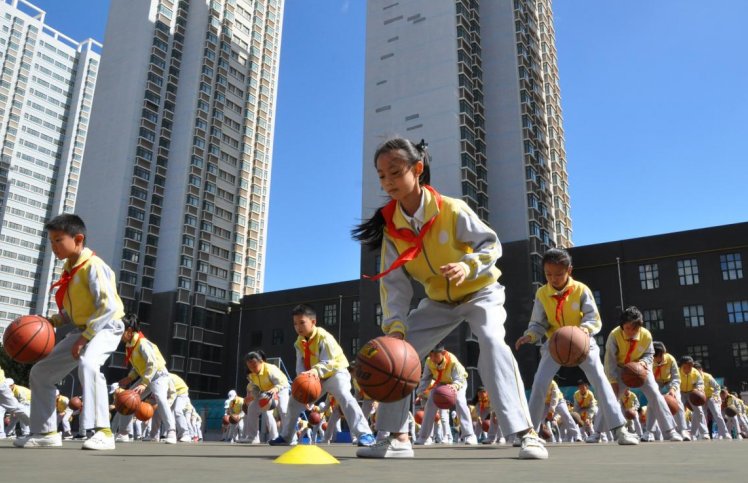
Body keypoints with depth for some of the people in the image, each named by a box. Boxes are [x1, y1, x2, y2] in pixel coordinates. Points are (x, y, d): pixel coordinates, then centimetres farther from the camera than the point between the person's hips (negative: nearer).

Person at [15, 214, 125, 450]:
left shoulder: (93, 266, -18)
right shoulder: (69, 268, 11)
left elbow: (109, 306, -25)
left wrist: (85, 336, -24)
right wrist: (51, 322, 4)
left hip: (104, 328, -10)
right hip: (81, 330, 10)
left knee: (88, 364, -39)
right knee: (40, 372, 12)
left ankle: (103, 432, -37)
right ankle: (46, 432, 22)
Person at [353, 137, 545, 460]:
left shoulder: (452, 210, -24)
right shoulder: (390, 227, -12)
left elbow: (492, 244, -18)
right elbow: (394, 282, -15)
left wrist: (469, 265, -39)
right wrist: (396, 325, -29)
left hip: (480, 292, -4)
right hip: (438, 301, 5)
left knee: (493, 342, -32)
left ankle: (525, 432, -27)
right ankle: (395, 436, 3)